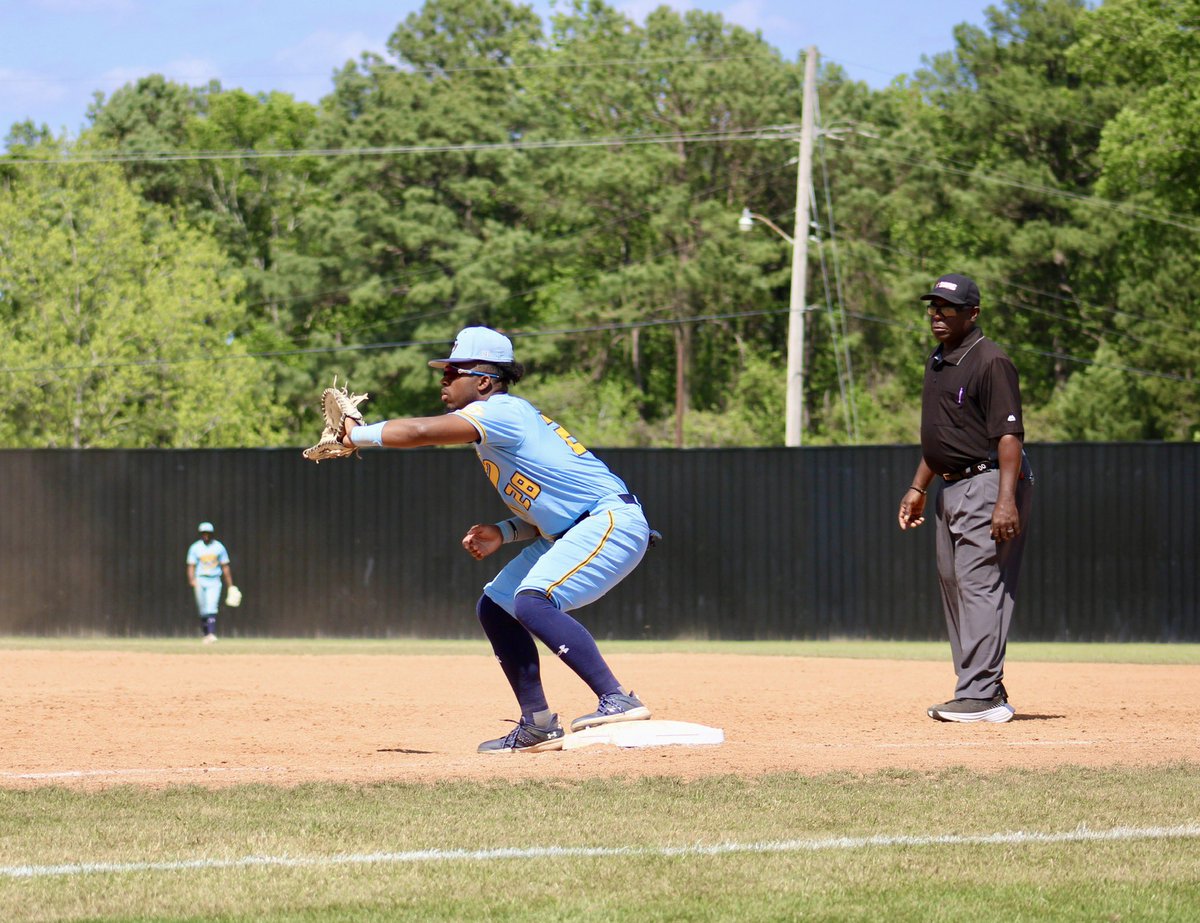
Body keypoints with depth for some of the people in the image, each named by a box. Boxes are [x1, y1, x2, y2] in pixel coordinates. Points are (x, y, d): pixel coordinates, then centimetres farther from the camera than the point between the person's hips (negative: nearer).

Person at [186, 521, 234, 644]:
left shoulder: (219, 547, 4)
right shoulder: (195, 548, 2)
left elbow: (225, 567, 7)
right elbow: (191, 566, -3)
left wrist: (230, 585, 6)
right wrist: (191, 579, -22)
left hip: (214, 582, -1)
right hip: (200, 581, 1)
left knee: (211, 607, -16)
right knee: (203, 610, 4)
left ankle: (212, 634, -25)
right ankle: (206, 634, 17)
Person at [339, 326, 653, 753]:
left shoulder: (501, 411, -13)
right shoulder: (510, 416, 17)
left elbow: (420, 431, -26)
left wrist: (358, 434, -11)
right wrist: (506, 532, 6)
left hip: (611, 520, -11)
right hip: (570, 533, 11)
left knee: (531, 602, -28)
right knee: (495, 606, 13)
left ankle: (618, 700, -32)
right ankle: (538, 725, 13)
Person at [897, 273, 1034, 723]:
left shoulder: (991, 362, -13)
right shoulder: (937, 362, 16)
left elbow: (1009, 434, -20)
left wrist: (1007, 500, -28)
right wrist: (918, 487, 24)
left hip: (987, 482, -10)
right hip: (951, 488, 10)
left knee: (980, 584, -14)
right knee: (953, 583, 10)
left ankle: (981, 695, -18)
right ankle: (984, 691, 15)